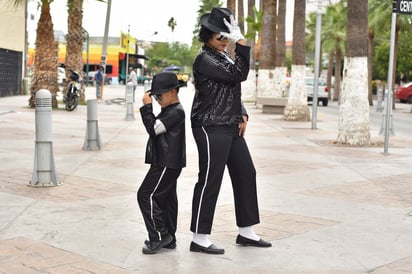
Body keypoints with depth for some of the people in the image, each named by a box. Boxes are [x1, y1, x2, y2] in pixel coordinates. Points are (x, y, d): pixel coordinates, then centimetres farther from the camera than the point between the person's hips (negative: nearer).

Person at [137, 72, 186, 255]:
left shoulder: (176, 112, -16)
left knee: (146, 195, -10)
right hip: (167, 164, 11)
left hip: (167, 165, -11)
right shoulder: (169, 111, 16)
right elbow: (156, 128, 24)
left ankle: (159, 236, -5)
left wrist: (147, 106, -17)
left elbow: (153, 128, -21)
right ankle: (168, 238, 20)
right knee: (166, 199, 13)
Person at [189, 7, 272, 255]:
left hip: (231, 127, 9)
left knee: (246, 174, 10)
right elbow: (238, 75, -20)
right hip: (211, 128, -9)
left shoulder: (225, 57, 17)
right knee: (210, 180, -6)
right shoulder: (204, 60, -11)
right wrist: (241, 42, -20)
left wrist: (243, 115, 7)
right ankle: (199, 239, 4)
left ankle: (246, 232, 21)